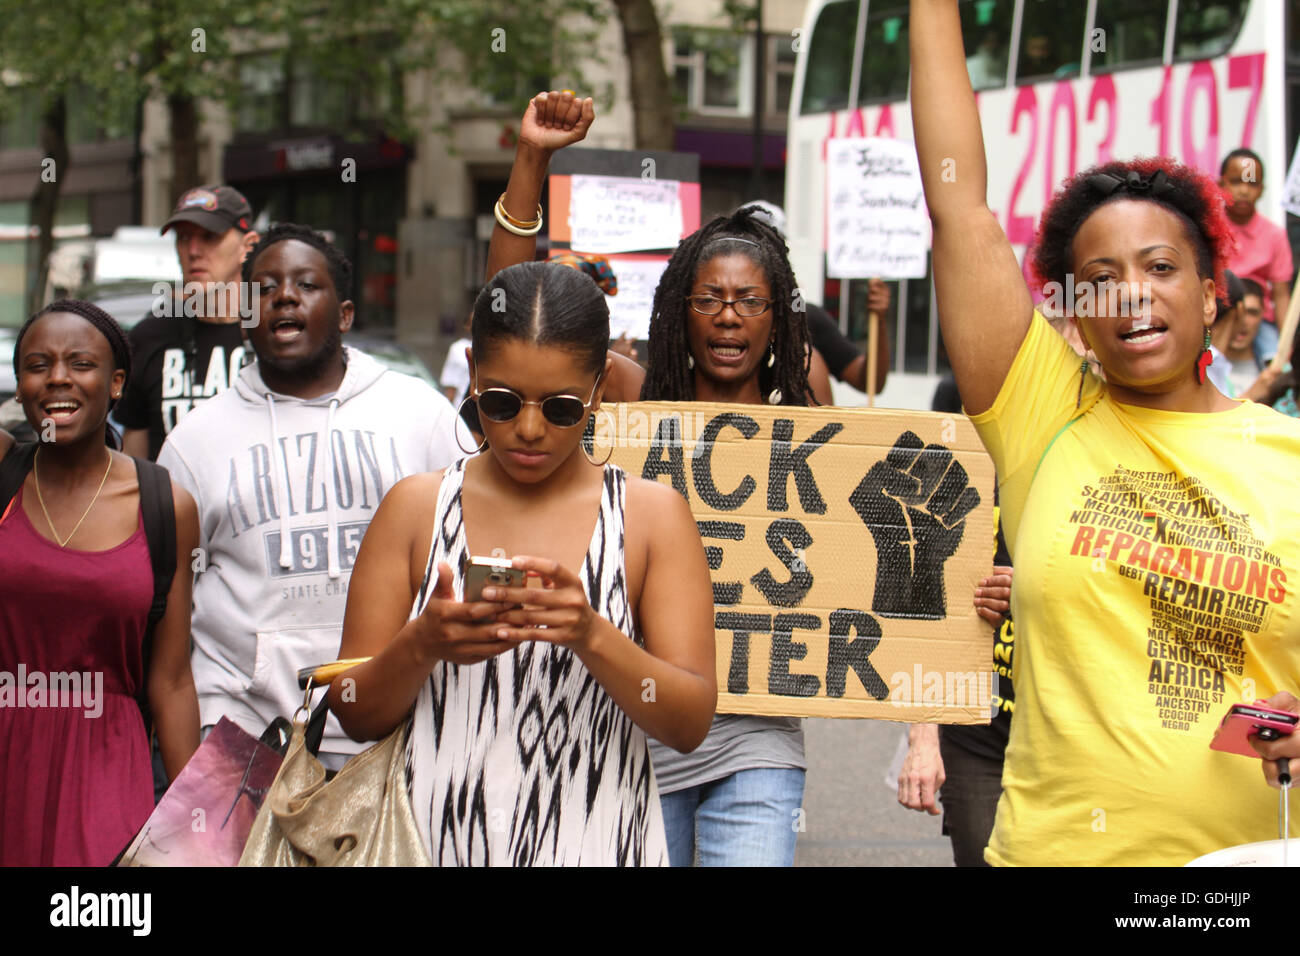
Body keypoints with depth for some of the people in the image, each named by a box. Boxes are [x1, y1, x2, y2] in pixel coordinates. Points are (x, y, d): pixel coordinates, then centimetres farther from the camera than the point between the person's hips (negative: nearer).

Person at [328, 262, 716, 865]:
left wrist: (592, 636, -23)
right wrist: (421, 645, -17)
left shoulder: (652, 514, 1)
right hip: (439, 840, 1)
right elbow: (355, 717, 2)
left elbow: (691, 723, -7)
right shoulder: (414, 508, 4)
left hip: (596, 842, -1)